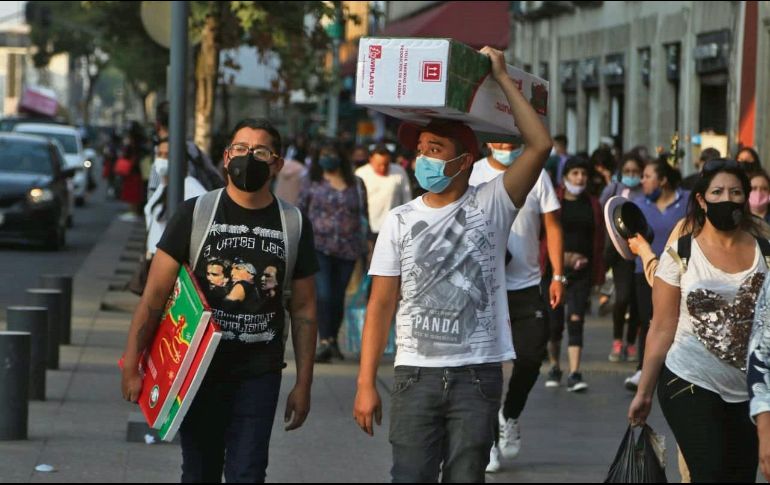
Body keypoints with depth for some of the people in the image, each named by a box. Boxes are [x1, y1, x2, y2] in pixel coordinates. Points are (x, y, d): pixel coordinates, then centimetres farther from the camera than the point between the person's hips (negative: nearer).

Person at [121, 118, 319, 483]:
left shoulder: (294, 226, 4)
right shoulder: (194, 215, -2)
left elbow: (303, 309, 8)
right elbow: (155, 294, -3)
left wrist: (303, 384, 5)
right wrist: (131, 366, -7)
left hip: (259, 374, 1)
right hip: (198, 369, 0)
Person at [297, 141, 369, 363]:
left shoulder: (356, 185, 11)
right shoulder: (312, 182, 6)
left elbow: (363, 216, 16)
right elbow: (299, 211, 8)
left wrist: (366, 241, 11)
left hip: (348, 248, 2)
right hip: (319, 246, -2)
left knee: (338, 296, 7)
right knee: (323, 294, -16)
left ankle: (332, 339, 23)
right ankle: (324, 342, -19)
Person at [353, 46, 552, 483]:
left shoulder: (491, 206, 1)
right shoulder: (400, 221, 7)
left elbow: (540, 145, -12)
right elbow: (381, 305, 5)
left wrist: (502, 77, -7)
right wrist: (366, 384, -1)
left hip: (478, 371, -1)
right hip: (416, 373, 2)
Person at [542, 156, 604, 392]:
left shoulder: (592, 204, 8)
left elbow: (599, 239, 10)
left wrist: (598, 273, 4)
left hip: (582, 270, 1)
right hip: (555, 268, -1)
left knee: (576, 319, -9)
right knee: (554, 320, 7)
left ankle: (574, 374, -12)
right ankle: (554, 368, 26)